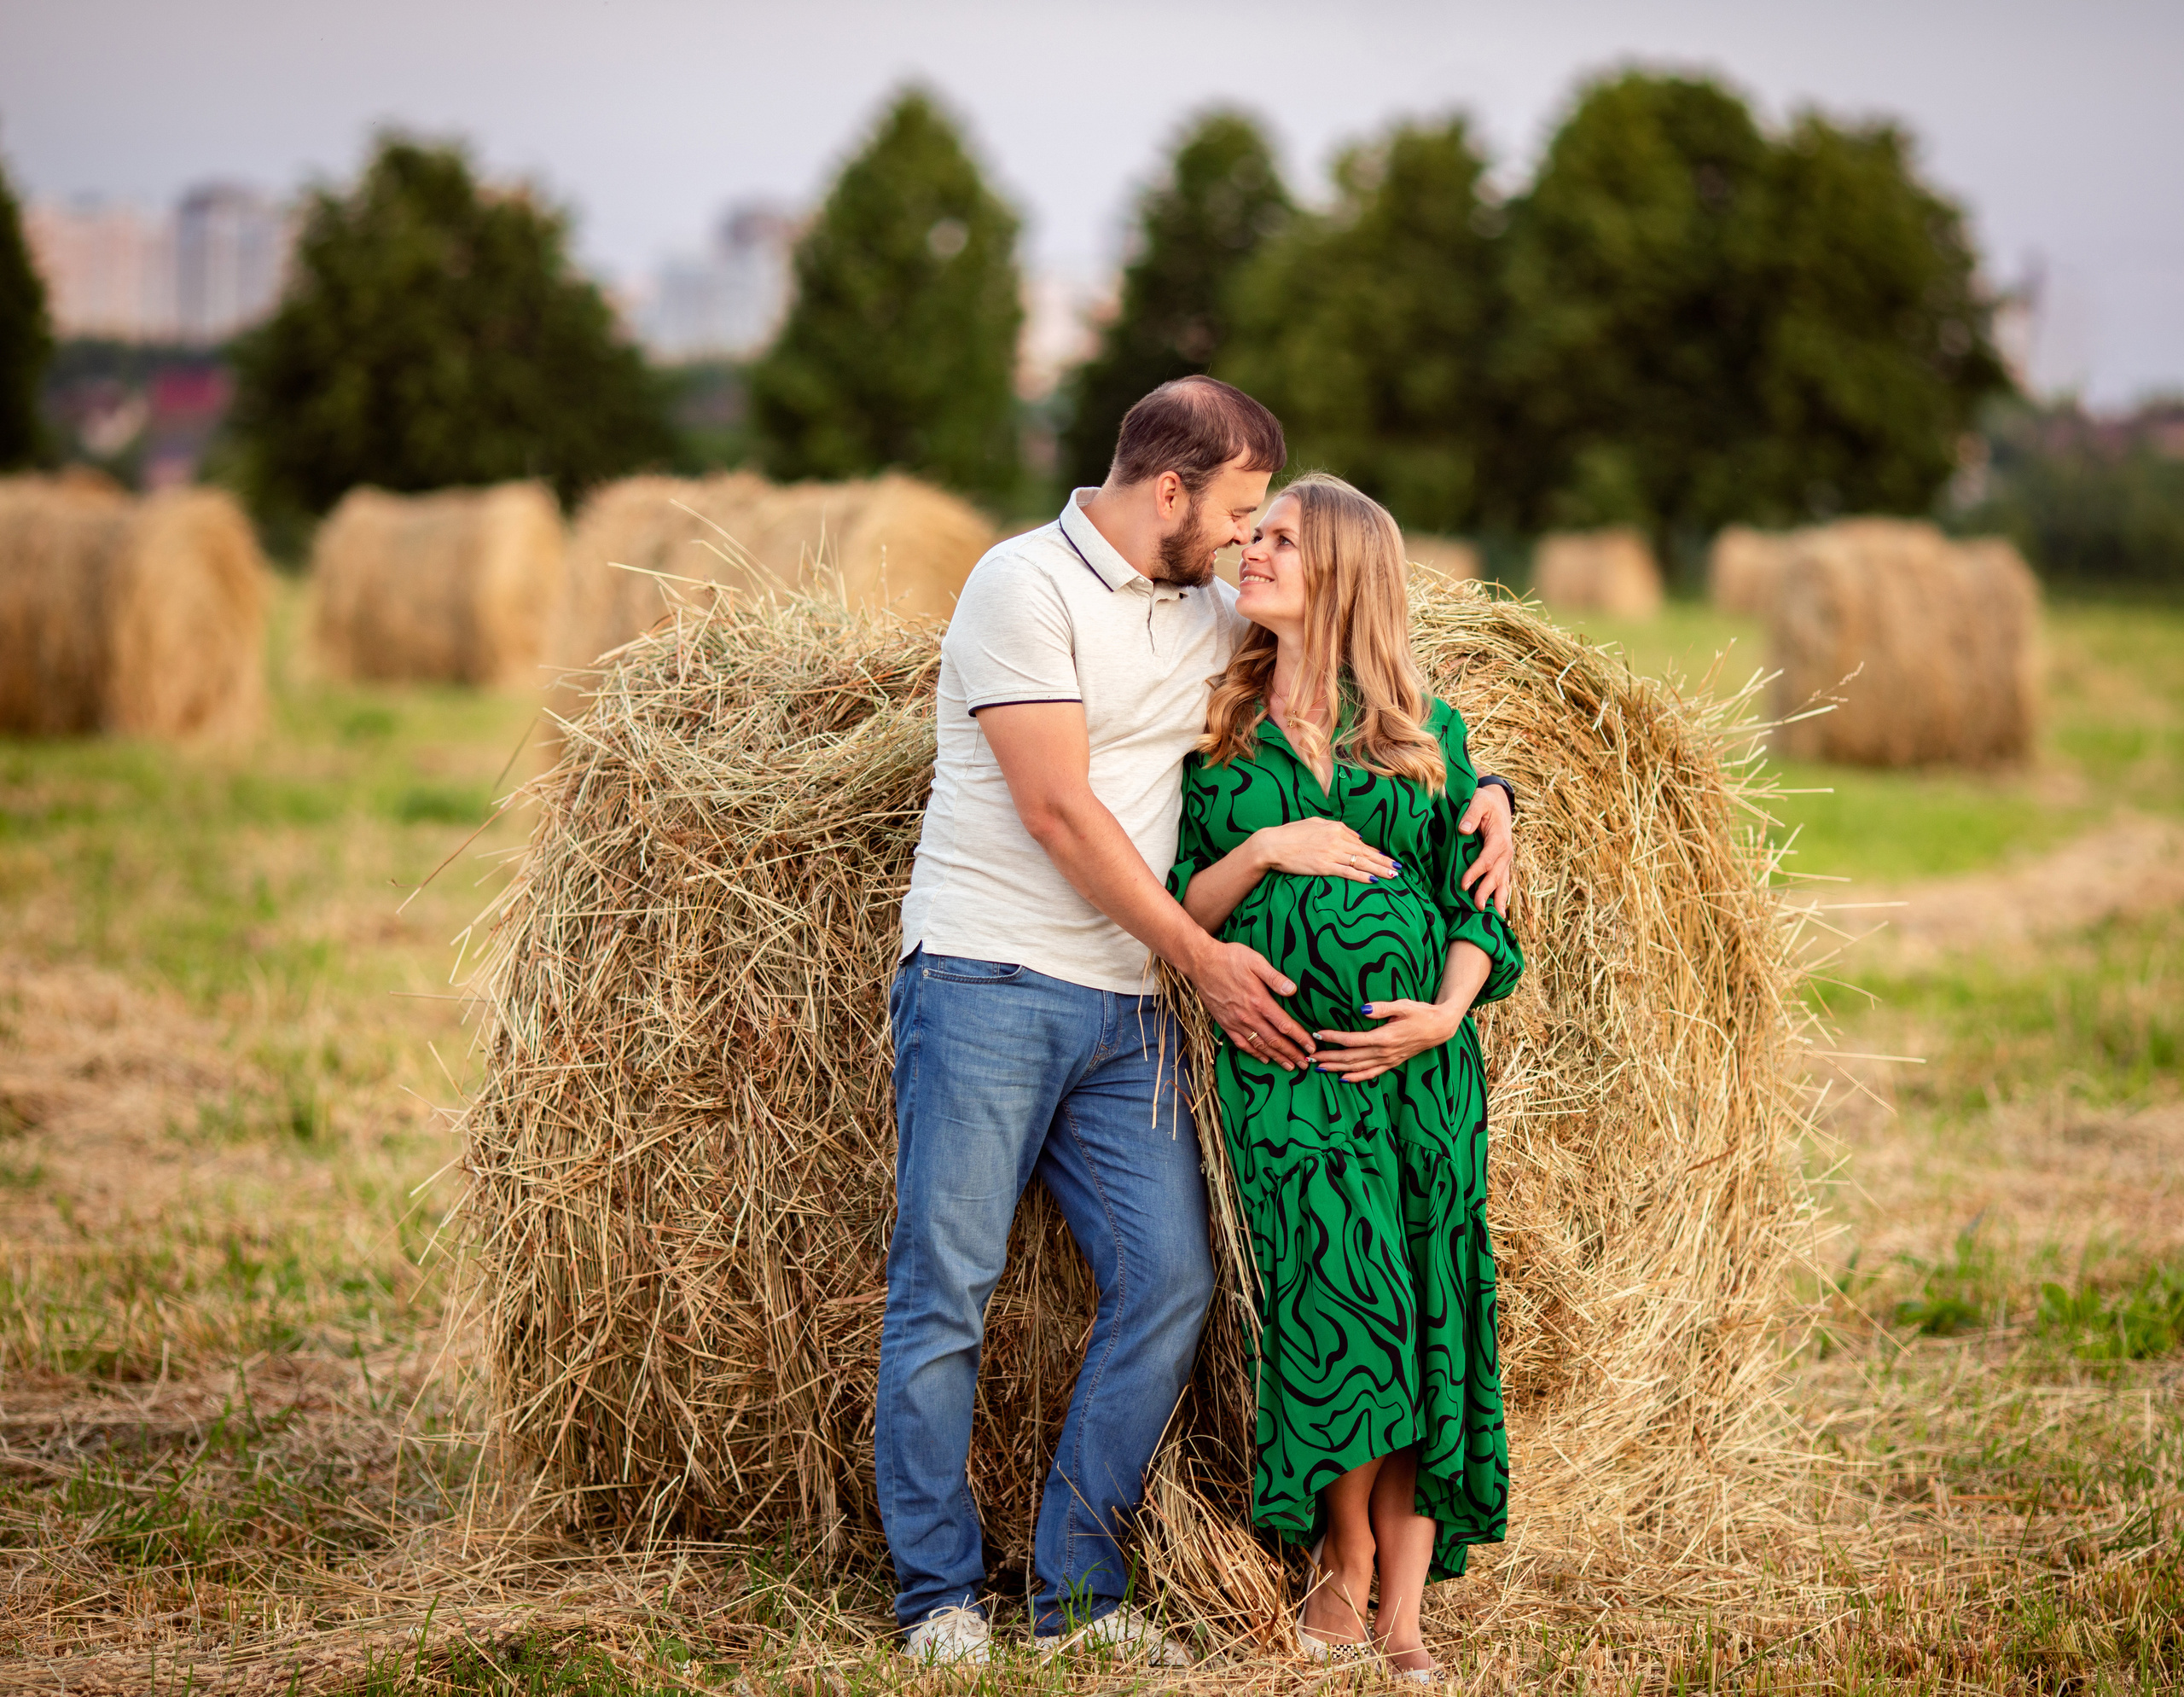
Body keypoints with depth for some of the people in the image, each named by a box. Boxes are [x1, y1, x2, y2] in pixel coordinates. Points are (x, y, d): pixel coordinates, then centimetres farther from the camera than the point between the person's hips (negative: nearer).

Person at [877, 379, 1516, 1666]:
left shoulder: (1211, 613, 14)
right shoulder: (1027, 585, -8)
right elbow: (1057, 808, -13)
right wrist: (1202, 957, -10)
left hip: (1127, 1008, 7)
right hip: (986, 981, -7)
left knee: (1170, 1281, -1)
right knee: (947, 1290, -4)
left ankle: (1079, 1593, 8)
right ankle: (941, 1596, 7)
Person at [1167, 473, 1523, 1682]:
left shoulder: (1427, 731, 11)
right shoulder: (1217, 733, 9)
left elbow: (1472, 900, 9)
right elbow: (1182, 912, 6)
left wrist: (1449, 1012, -7)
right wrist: (1264, 849, -10)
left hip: (1420, 1055, 1)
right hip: (1283, 1059, -1)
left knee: (1429, 1318, -3)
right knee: (1339, 1302, -14)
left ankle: (1403, 1616, 3)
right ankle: (1343, 1563, 7)